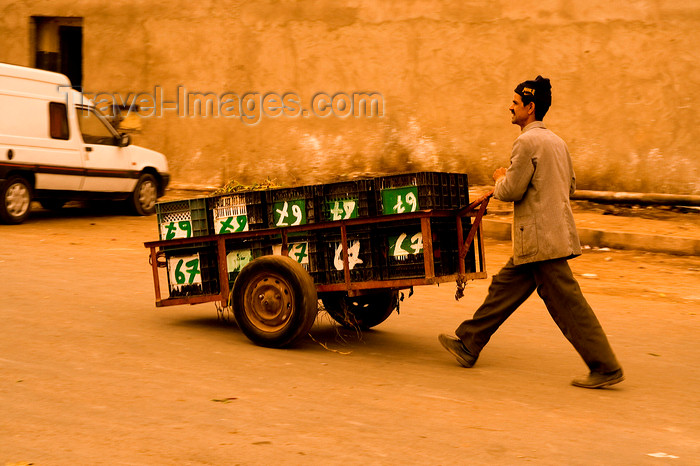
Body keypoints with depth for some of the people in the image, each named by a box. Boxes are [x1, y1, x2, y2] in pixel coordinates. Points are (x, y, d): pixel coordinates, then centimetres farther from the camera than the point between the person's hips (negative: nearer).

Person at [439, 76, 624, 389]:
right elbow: (569, 185, 23)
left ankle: (606, 367, -4)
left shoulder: (527, 142, -15)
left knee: (566, 302, -7)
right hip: (553, 232, 10)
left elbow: (510, 191, -17)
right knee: (504, 288, 16)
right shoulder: (556, 141, 14)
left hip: (540, 237, -10)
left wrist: (500, 178, 5)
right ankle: (468, 345, 25)